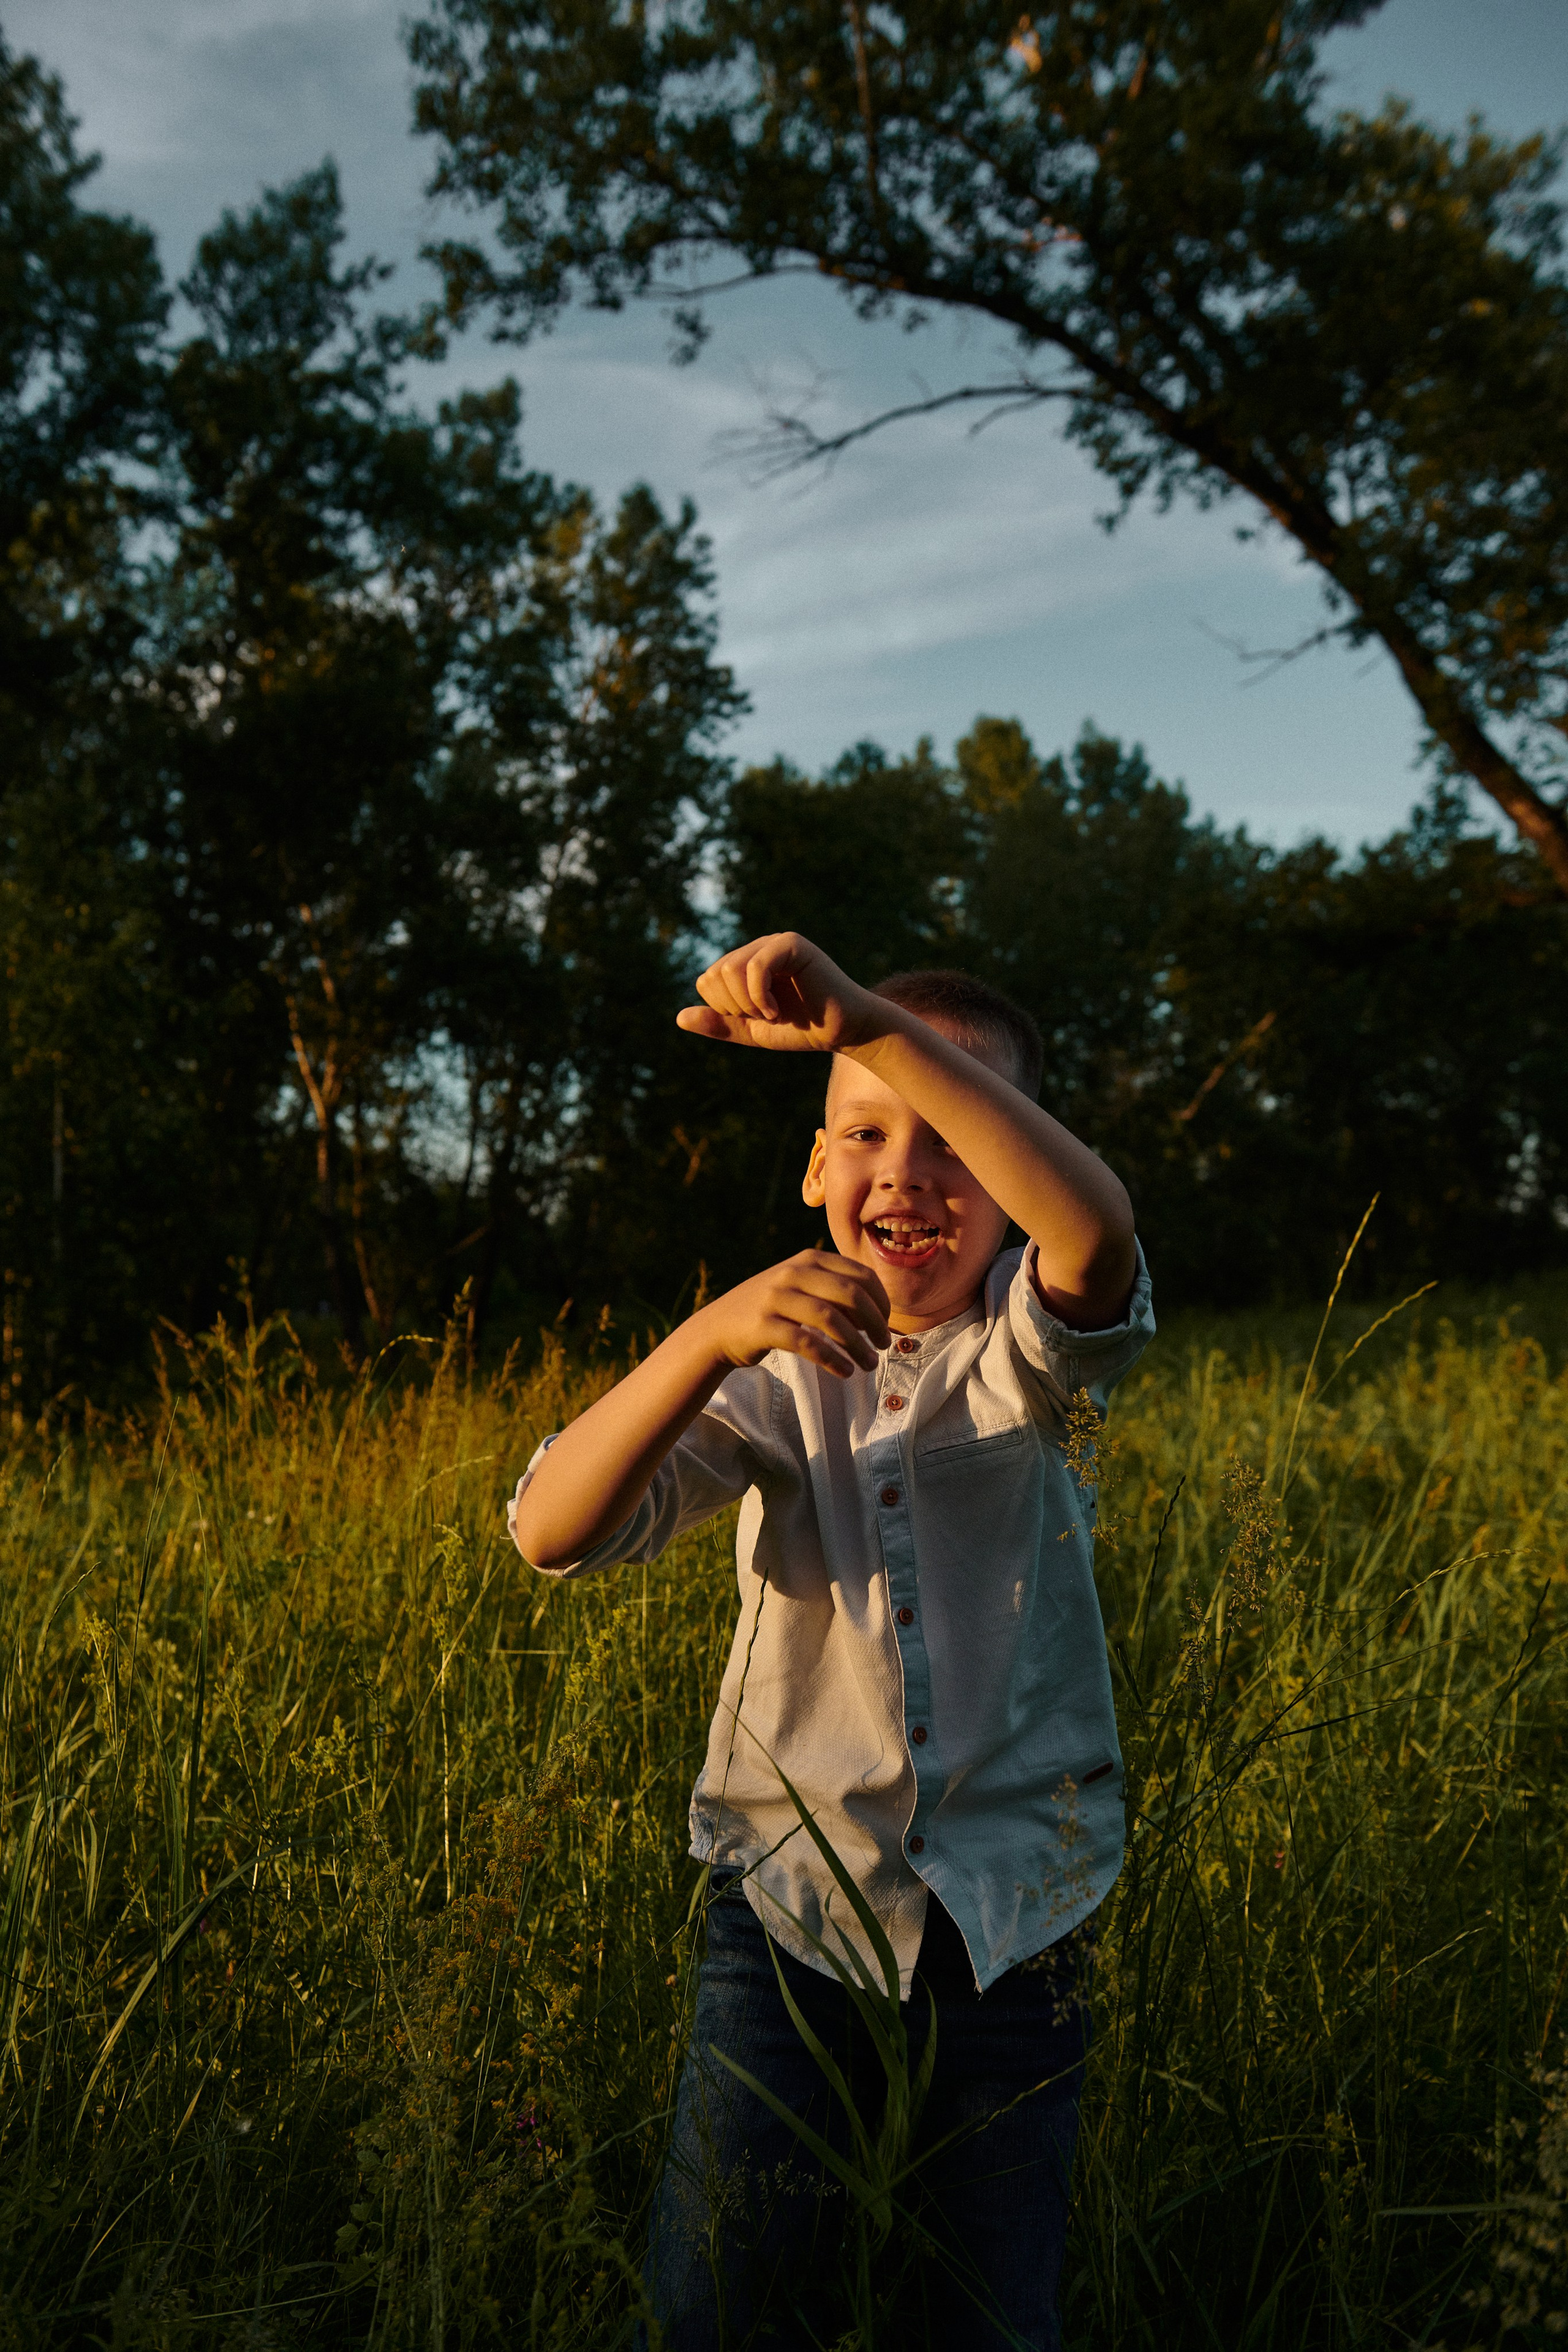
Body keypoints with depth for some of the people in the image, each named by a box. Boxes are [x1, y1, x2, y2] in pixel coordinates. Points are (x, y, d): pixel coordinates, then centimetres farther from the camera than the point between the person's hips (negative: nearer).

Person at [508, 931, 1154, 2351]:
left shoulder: (1027, 1354, -5)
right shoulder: (773, 1373, 0)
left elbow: (1097, 1233, -32)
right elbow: (554, 1534, -14)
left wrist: (874, 1021, -42)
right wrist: (715, 1335, -30)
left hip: (1010, 1917, -1)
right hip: (795, 1904, 1)